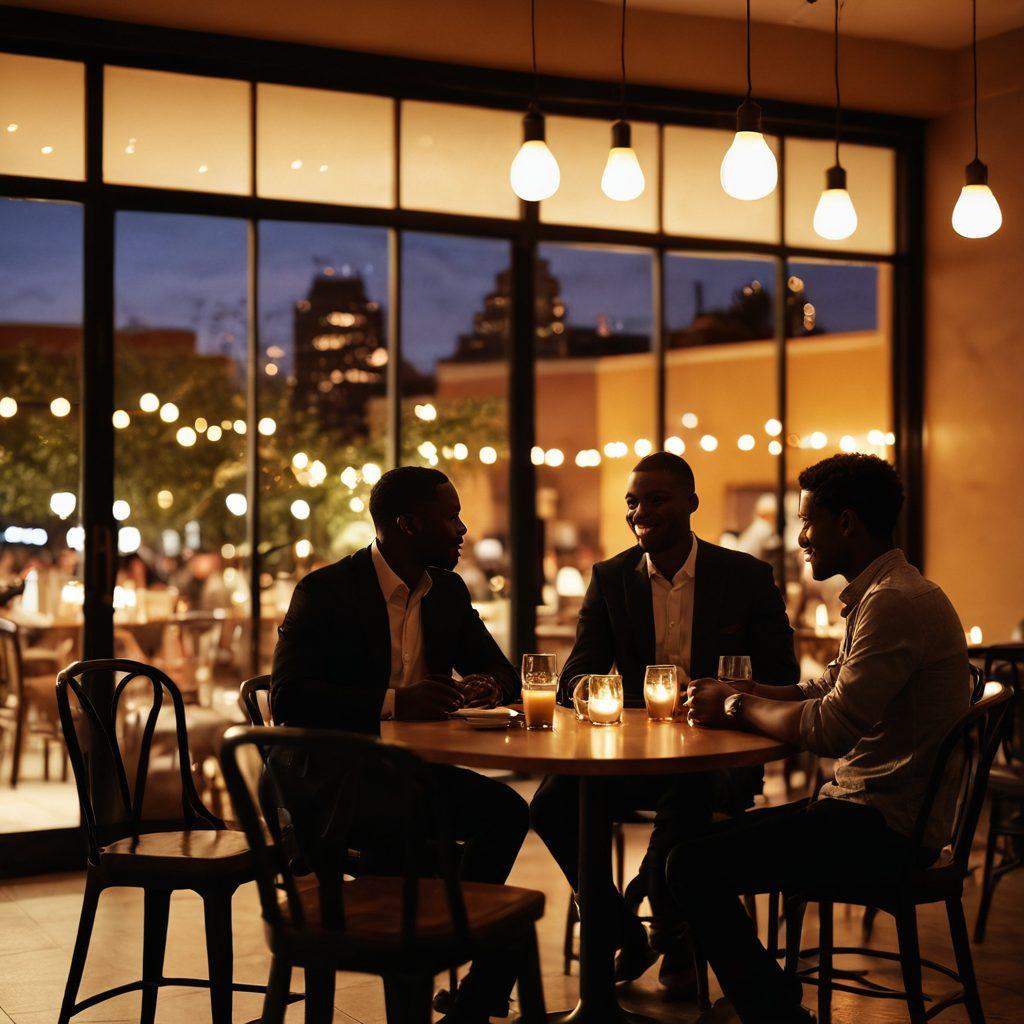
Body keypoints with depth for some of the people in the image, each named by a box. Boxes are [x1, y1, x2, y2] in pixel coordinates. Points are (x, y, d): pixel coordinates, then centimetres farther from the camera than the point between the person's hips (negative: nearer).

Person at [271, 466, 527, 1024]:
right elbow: (288, 699, -20)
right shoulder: (327, 591, -11)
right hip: (328, 769, -6)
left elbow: (501, 671, 18)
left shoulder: (447, 591, 10)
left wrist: (489, 686, -9)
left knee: (506, 810, -19)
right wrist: (392, 701, -29)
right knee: (400, 821, -37)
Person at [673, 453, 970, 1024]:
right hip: (881, 811, 11)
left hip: (886, 826, -11)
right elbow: (827, 690, 17)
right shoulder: (884, 592, 15)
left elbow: (830, 729, -25)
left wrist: (736, 708, -10)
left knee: (695, 868, -15)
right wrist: (735, 692, 4)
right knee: (717, 841, 19)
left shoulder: (896, 602, -20)